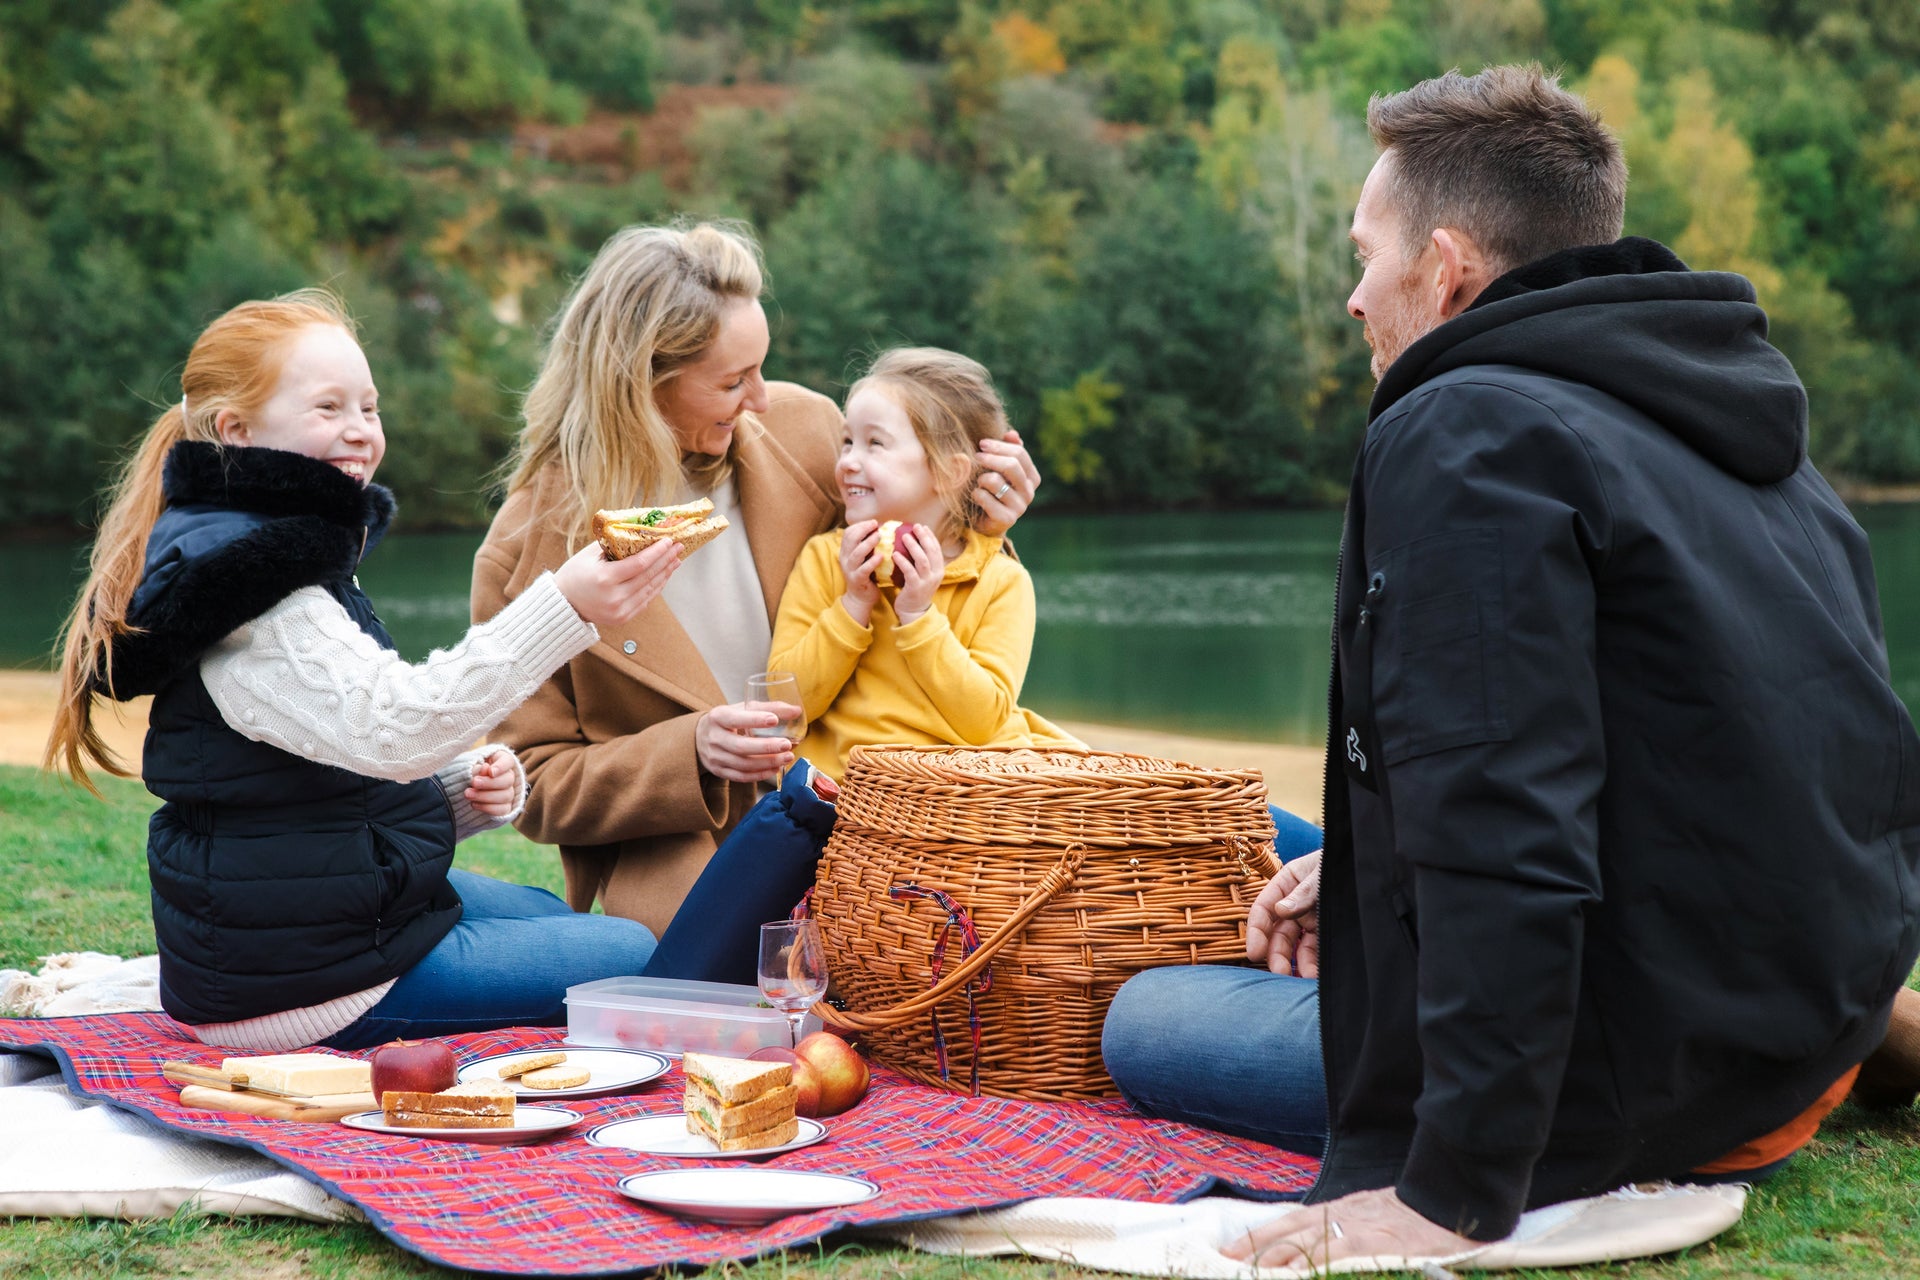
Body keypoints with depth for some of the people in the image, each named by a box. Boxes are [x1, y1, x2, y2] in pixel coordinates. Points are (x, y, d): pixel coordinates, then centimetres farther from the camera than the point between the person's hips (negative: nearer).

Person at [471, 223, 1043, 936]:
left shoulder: (800, 429, 1)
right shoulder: (525, 554, -9)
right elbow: (538, 788, -3)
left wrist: (974, 524, -2)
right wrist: (690, 752, -20)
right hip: (670, 845, -4)